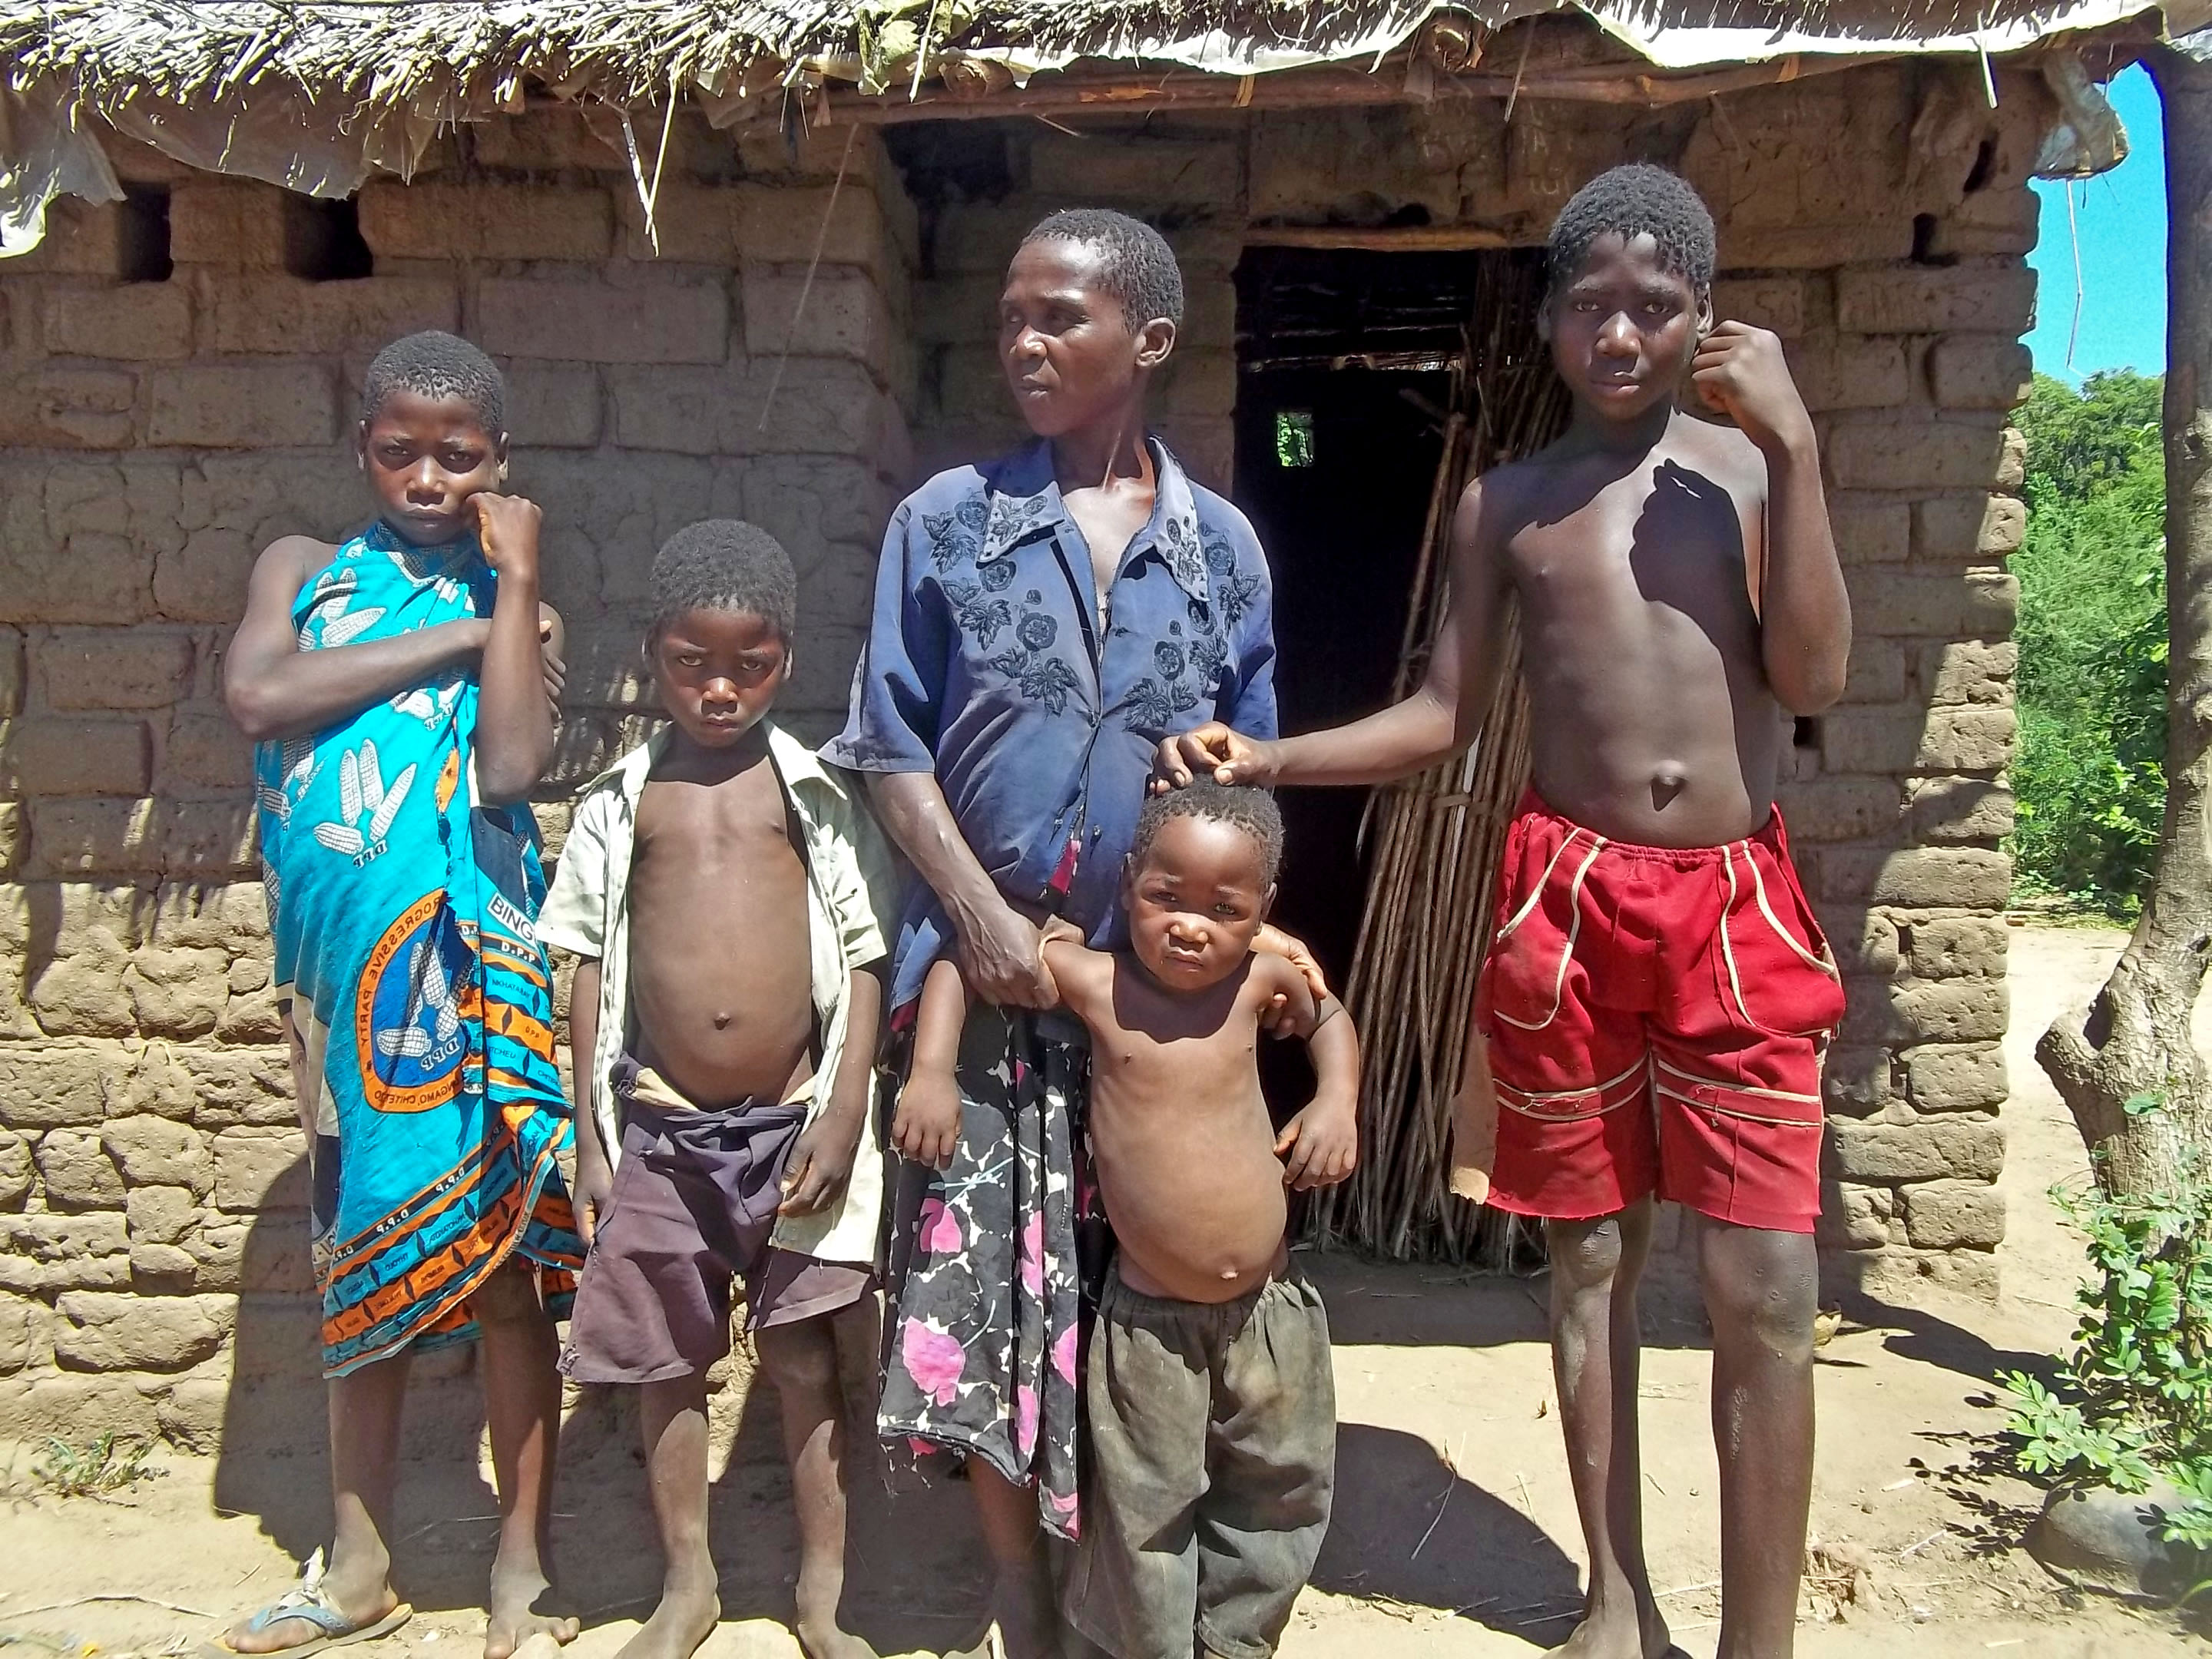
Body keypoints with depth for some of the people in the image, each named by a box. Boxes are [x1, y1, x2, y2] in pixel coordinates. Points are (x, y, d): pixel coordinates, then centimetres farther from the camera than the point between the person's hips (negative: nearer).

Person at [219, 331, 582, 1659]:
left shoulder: (520, 606, 5)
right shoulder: (305, 570, 10)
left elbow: (514, 768, -13)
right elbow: (256, 695, -11)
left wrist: (515, 580, -8)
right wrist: (459, 637, -8)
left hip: (471, 955, -2)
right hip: (341, 955, 2)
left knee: (503, 1251, 1)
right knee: (365, 1254, 11)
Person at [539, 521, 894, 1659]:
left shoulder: (817, 791, 1)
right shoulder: (620, 800, 4)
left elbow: (863, 957, 0)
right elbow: (589, 968, 5)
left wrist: (843, 1114, -7)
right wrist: (588, 1134, 3)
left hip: (794, 1118, -1)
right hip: (661, 1123, 2)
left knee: (803, 1354, 8)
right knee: (666, 1360, 13)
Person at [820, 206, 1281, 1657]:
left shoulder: (1222, 544, 6)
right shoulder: (946, 523, 2)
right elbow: (891, 741, 0)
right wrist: (980, 912, -11)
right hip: (990, 966, -1)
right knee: (980, 1286, 1)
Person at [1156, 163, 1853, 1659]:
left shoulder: (1753, 462, 5)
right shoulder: (1506, 502, 8)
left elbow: (1813, 678, -7)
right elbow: (1443, 717, 8)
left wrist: (1796, 443, -10)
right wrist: (1261, 759, -4)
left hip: (1739, 908, -1)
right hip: (1572, 904, 1)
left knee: (1767, 1291, -2)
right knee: (1593, 1258, 10)